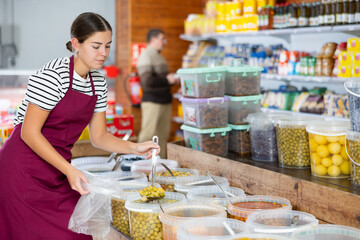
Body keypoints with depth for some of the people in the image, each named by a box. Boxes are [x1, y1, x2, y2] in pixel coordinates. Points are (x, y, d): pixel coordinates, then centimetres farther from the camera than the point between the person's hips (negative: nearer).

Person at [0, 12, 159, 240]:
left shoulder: (98, 81, 5)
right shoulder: (52, 76, -19)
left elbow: (98, 136, 10)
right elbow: (29, 133, -20)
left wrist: (135, 148, -6)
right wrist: (69, 170, -25)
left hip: (57, 168, 7)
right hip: (25, 168, -7)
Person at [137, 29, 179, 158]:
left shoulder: (159, 56, 19)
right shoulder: (146, 56, -10)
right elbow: (147, 81, -20)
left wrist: (172, 78, 10)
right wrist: (167, 80, -14)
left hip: (165, 101, 9)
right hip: (152, 102, -9)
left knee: (163, 133, 11)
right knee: (148, 134, -7)